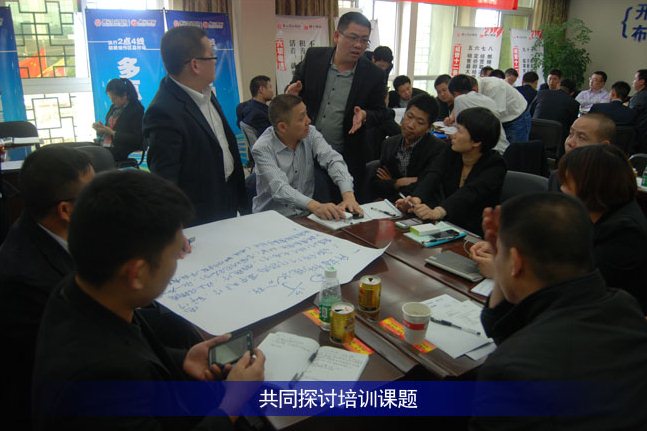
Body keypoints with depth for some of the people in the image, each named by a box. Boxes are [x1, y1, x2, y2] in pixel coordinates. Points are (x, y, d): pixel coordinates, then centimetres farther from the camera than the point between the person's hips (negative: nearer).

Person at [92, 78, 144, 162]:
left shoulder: (136, 110, -6)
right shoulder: (114, 107, 16)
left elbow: (135, 139, -11)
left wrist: (112, 133, -17)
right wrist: (101, 128, 1)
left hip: (122, 151, -7)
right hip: (105, 146, 7)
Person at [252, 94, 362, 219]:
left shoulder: (310, 133, -3)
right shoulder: (262, 148, -14)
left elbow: (333, 160, -13)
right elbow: (279, 188, -26)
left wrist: (348, 195, -31)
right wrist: (315, 206, -42)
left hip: (306, 213, 3)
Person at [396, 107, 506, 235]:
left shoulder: (495, 165, -12)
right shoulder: (452, 152, 2)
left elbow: (470, 193, -30)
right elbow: (432, 175, -16)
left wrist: (437, 212, -48)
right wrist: (416, 199, -38)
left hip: (477, 233, -4)